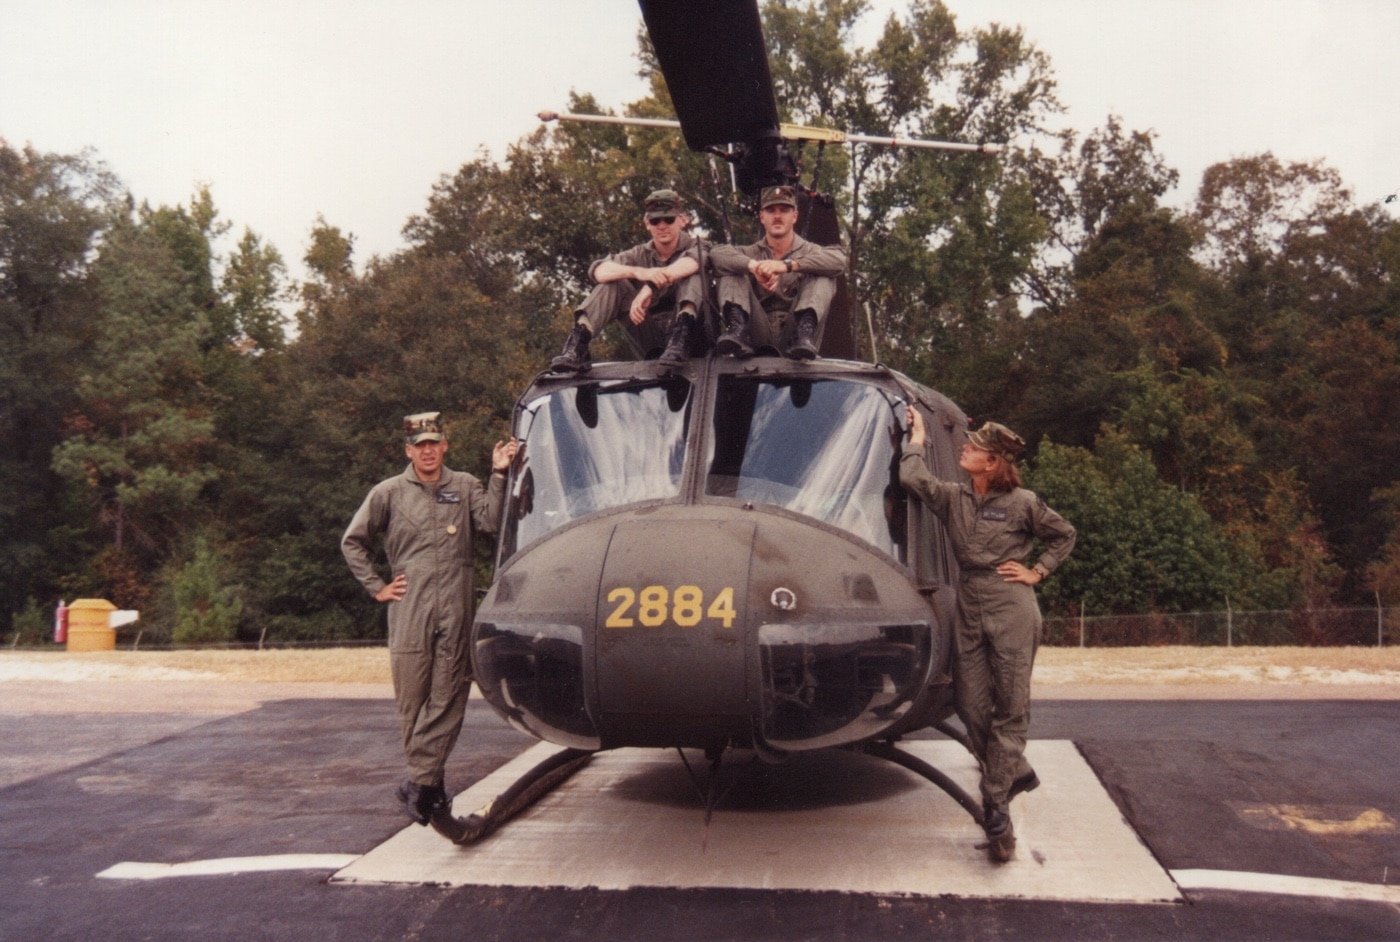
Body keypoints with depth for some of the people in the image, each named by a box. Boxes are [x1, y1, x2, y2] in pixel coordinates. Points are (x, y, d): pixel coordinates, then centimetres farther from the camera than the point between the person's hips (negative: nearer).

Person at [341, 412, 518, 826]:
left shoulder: (465, 487, 11)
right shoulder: (389, 493, 8)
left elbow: (491, 522, -5)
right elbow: (353, 542, 14)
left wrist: (499, 476, -10)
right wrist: (376, 587, 7)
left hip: (456, 612, 1)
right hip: (409, 613, 0)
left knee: (447, 701, -2)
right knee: (412, 701, 3)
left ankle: (420, 782, 4)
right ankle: (428, 782, 15)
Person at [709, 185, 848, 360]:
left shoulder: (810, 251, 12)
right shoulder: (751, 253, 17)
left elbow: (839, 259, -13)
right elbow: (716, 253, -5)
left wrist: (788, 265, -24)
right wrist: (753, 265, -24)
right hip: (759, 337, 1)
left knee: (823, 276, -15)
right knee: (729, 273, -7)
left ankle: (804, 335, -37)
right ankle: (738, 331, -33)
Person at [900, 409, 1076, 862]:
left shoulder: (1022, 503, -2)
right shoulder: (952, 497, 6)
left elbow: (1064, 535, 11)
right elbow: (912, 477, -11)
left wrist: (1037, 573, 2)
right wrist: (918, 433, 1)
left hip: (1011, 610, -4)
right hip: (968, 608, 4)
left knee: (1010, 709, 0)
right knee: (972, 707, 3)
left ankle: (996, 807, 6)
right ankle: (1016, 773, 25)